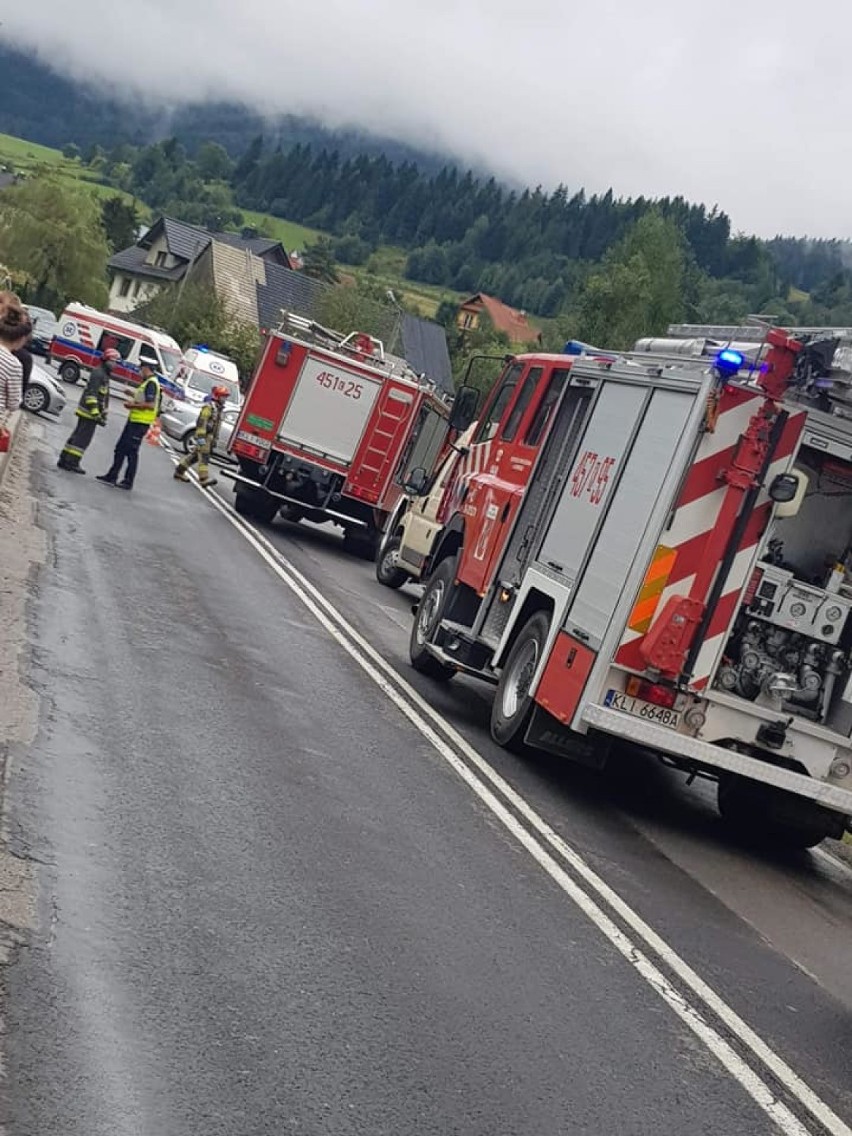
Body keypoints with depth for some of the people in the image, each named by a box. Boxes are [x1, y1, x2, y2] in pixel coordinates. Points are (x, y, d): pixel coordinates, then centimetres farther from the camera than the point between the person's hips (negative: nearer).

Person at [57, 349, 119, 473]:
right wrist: (96, 414, -26)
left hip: (88, 412, 10)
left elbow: (104, 397, 23)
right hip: (89, 412, -10)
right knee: (83, 438, -8)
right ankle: (71, 463, -5)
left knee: (78, 436, 13)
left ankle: (64, 460, 18)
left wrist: (104, 414, 20)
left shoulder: (104, 375, 18)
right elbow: (91, 394, -22)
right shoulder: (98, 373, -15)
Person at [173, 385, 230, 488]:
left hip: (209, 436, 9)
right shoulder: (209, 406, -14)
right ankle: (204, 478, -19)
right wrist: (201, 437, -27)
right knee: (204, 456, -14)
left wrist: (214, 439, 22)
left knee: (195, 455, 13)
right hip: (204, 435, -9)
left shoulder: (218, 408, 17)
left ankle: (179, 472, 21)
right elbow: (202, 422, -21)